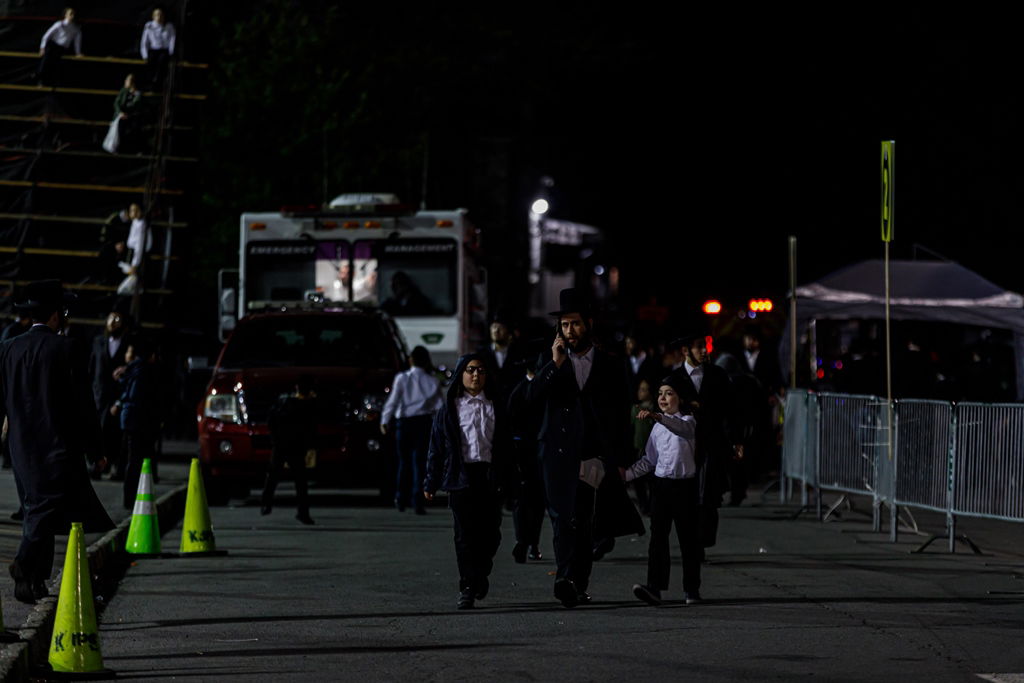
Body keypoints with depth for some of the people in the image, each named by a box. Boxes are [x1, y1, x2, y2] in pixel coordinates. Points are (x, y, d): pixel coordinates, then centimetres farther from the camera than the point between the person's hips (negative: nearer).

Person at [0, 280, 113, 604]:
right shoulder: (61, 348, -10)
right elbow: (79, 400, -8)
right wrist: (92, 442, -1)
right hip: (57, 443, -6)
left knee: (37, 507, 14)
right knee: (50, 506, -8)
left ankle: (35, 577, 12)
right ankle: (26, 564, -27)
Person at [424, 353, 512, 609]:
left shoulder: (496, 408, 12)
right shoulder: (450, 409, 6)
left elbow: (505, 444, 13)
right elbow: (436, 447, 6)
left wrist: (507, 477, 6)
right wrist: (431, 483, 3)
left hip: (490, 476, 2)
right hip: (461, 476, -2)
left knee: (490, 532, 1)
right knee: (465, 534, -3)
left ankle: (481, 574, 27)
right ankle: (467, 588, 2)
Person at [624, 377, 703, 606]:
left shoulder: (687, 421, -4)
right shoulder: (658, 427, 13)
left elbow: (683, 428, -31)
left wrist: (657, 417, -46)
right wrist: (628, 473, 6)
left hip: (685, 485, -4)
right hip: (661, 483, 4)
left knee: (688, 538, 3)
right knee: (657, 537, -6)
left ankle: (691, 589, 13)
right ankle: (654, 587, -13)